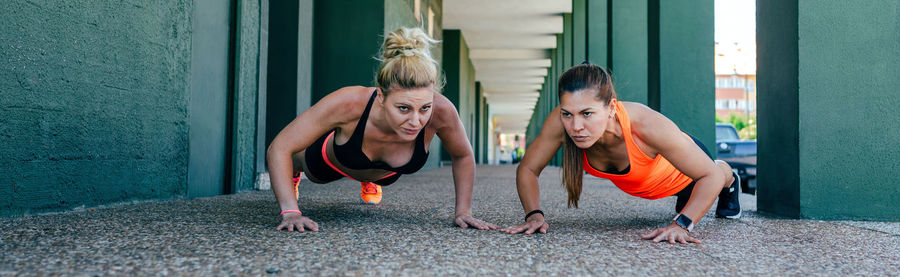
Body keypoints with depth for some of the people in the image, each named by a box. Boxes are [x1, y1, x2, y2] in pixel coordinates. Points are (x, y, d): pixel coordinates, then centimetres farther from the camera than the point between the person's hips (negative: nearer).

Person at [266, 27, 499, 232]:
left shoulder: (440, 111, -43)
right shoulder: (349, 104, -49)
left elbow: (463, 156, -20)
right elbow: (279, 149, -39)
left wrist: (463, 211, -23)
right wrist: (291, 212, -47)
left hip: (387, 171, 2)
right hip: (329, 160, -2)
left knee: (381, 179, 41)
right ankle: (293, 174, 71)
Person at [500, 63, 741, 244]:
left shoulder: (647, 125, -49)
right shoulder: (560, 122, -42)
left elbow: (710, 176, -39)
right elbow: (527, 169, -27)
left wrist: (681, 225, -51)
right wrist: (534, 215, -42)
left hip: (680, 175, -2)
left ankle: (730, 181, 69)